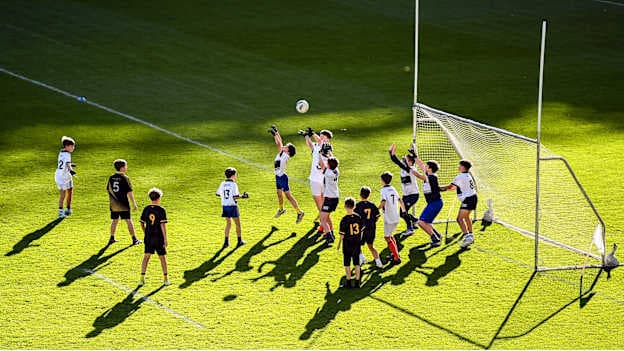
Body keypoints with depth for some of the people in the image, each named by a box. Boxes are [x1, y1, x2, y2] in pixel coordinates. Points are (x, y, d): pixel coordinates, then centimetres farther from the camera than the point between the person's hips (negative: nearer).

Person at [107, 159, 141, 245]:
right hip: (124, 205, -5)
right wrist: (134, 203, -11)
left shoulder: (111, 178, 4)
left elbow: (108, 190, 12)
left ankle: (112, 238, 20)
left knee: (114, 220, 16)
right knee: (128, 221, 0)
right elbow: (129, 192, -14)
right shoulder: (125, 178, -12)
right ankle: (134, 239, 3)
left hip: (114, 205, 5)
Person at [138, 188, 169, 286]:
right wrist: (165, 238, -12)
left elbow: (142, 223, 6)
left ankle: (142, 278, -1)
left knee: (146, 256, 6)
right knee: (162, 257, 9)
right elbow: (163, 225, -15)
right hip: (159, 237, -3)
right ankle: (166, 279, 17)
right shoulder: (161, 210, -11)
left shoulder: (146, 209, 1)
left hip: (148, 237, 3)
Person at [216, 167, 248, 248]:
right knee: (237, 223, 11)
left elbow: (218, 194, 8)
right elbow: (235, 196, -21)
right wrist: (242, 196, -5)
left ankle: (226, 241, 8)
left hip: (225, 206, 5)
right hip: (232, 206, -5)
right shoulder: (233, 185, -15)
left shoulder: (222, 184, 2)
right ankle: (240, 240, 19)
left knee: (228, 223, 15)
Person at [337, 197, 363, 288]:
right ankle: (357, 282, 12)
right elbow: (361, 229, 6)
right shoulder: (358, 217, -3)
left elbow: (342, 234, -12)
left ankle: (348, 282, 7)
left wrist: (338, 245, 0)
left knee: (347, 264, 6)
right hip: (357, 243, 4)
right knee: (357, 263, 10)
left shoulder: (344, 219, -15)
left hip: (347, 244, -4)